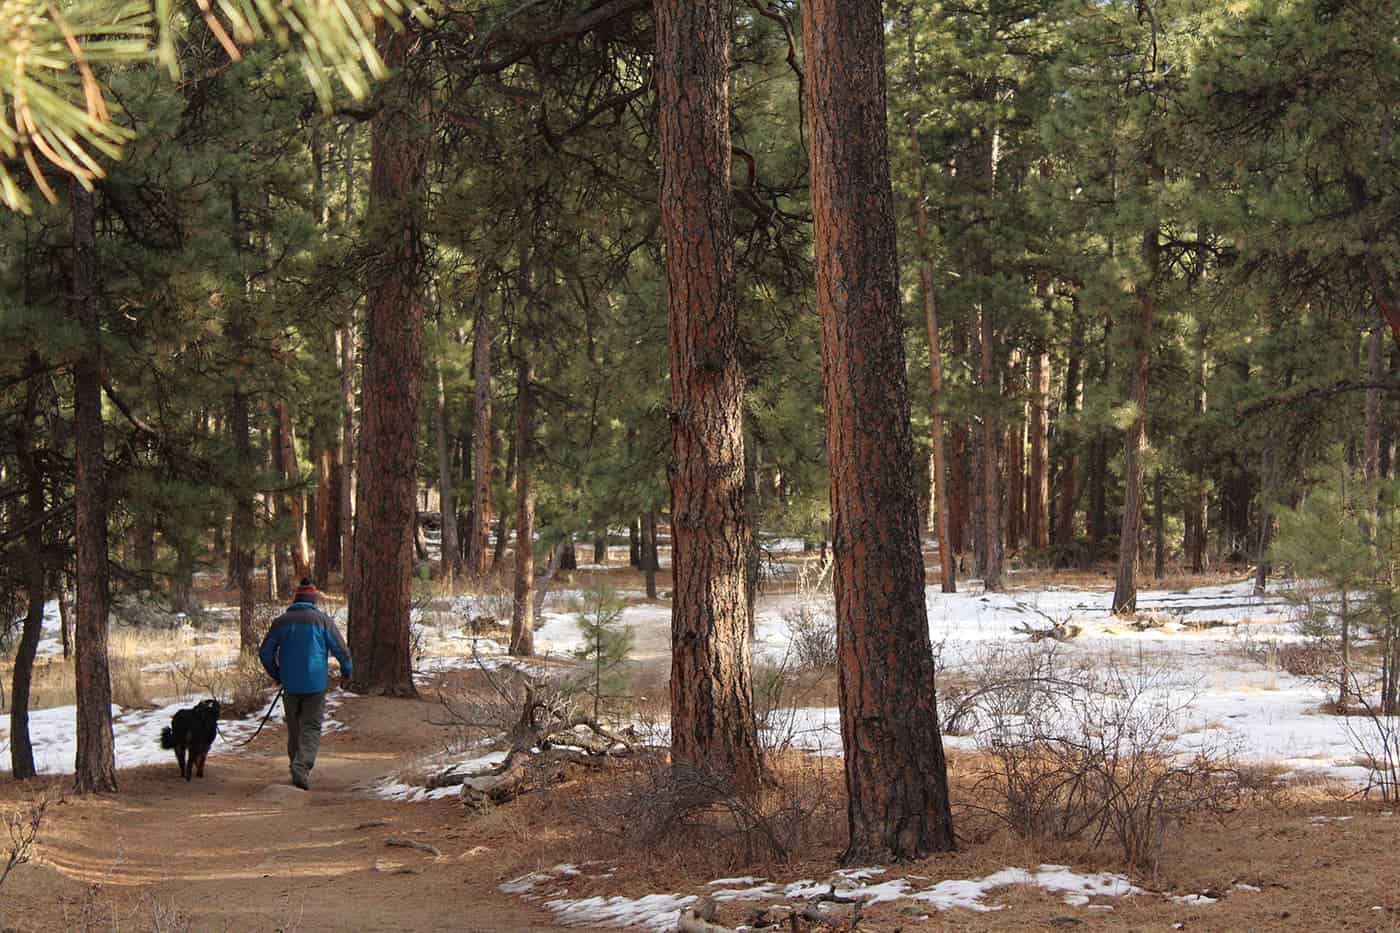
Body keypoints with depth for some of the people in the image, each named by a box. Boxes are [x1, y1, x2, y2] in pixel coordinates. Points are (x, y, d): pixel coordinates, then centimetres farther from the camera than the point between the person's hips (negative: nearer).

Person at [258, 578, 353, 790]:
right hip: (316, 684, -2)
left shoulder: (281, 621, 3)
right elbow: (341, 649, -3)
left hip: (290, 685, 3)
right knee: (311, 727, -2)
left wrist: (276, 675, 22)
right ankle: (302, 765, -21)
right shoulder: (322, 620, -4)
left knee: (294, 728, 15)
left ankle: (298, 767, 20)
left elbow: (265, 653, 6)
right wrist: (347, 670, 16)